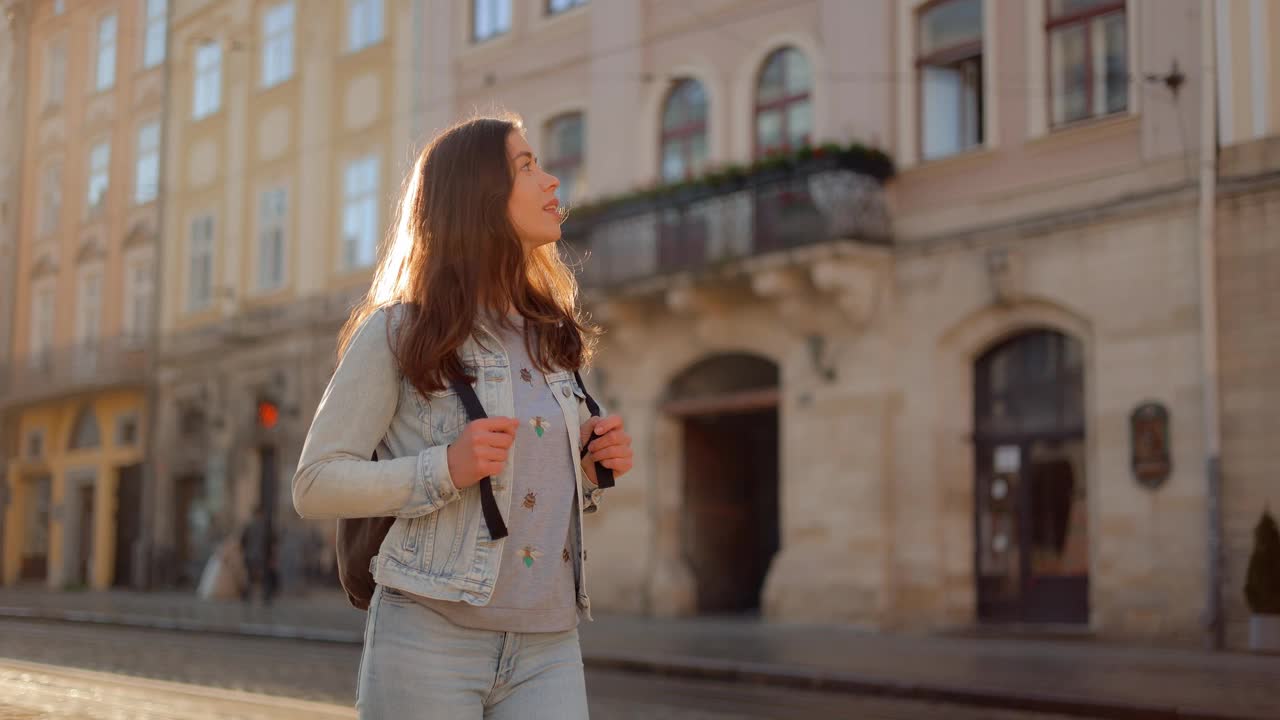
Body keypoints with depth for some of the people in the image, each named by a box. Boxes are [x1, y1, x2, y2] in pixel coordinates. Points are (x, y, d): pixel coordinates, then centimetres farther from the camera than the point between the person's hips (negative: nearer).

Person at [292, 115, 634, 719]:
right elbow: (316, 485, -5)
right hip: (431, 640, -4)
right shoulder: (396, 331, -2)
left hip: (549, 646, 4)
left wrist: (593, 466, 3)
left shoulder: (553, 336, 14)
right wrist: (447, 469, -18)